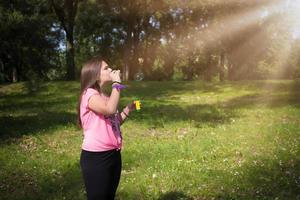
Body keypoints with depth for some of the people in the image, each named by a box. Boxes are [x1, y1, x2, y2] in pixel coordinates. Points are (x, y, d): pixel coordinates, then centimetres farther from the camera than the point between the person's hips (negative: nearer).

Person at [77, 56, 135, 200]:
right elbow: (110, 110, -33)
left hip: (113, 154, 9)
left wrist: (127, 110, 6)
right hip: (95, 157, -9)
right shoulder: (89, 94, -14)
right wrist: (117, 83, -21)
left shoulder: (105, 96, 12)